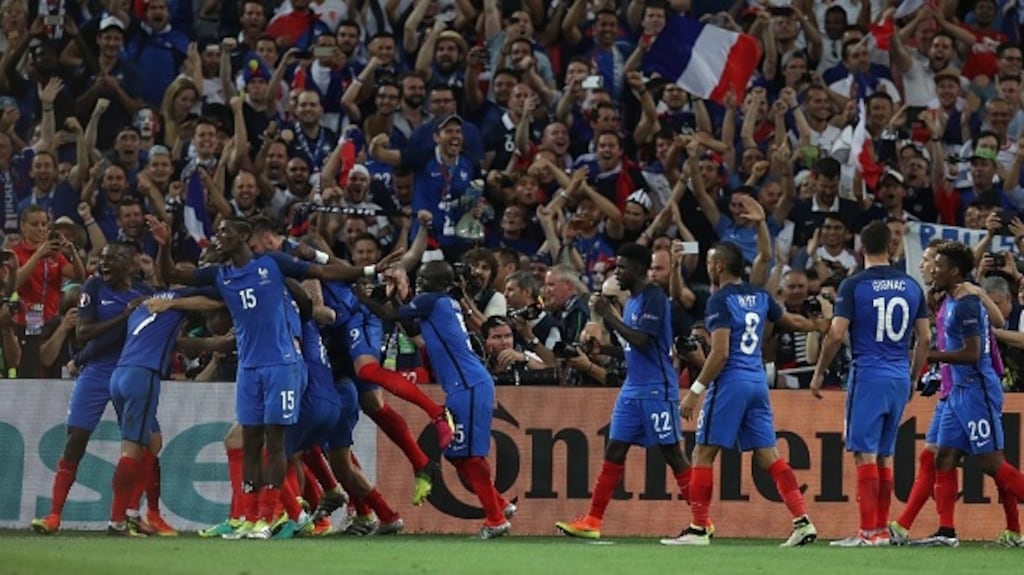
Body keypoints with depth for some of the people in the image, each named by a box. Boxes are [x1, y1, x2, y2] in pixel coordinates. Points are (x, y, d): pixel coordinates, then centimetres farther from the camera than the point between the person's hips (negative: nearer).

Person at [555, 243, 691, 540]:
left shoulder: (654, 297, -13)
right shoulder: (631, 300, 15)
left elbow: (641, 341, -21)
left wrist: (609, 315, -15)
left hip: (657, 390, -9)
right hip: (632, 389, 9)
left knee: (672, 454, -4)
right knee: (614, 453, 4)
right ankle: (592, 522, 3)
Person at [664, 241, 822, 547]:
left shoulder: (721, 300, -10)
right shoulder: (760, 297, 11)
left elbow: (720, 353, -18)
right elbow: (791, 321, 28)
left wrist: (696, 390, -14)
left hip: (730, 382, -7)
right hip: (758, 381, 7)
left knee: (703, 454, 1)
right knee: (768, 456, 6)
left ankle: (699, 529, 0)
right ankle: (802, 520, -4)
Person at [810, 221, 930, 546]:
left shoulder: (854, 286, -7)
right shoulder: (911, 286, 7)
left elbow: (836, 335, -11)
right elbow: (925, 338, 10)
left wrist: (819, 373, 1)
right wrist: (912, 377, 21)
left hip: (868, 376, -5)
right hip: (899, 379, 5)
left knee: (865, 454, -5)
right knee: (885, 456, 13)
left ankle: (869, 532, -10)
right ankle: (882, 529, 14)